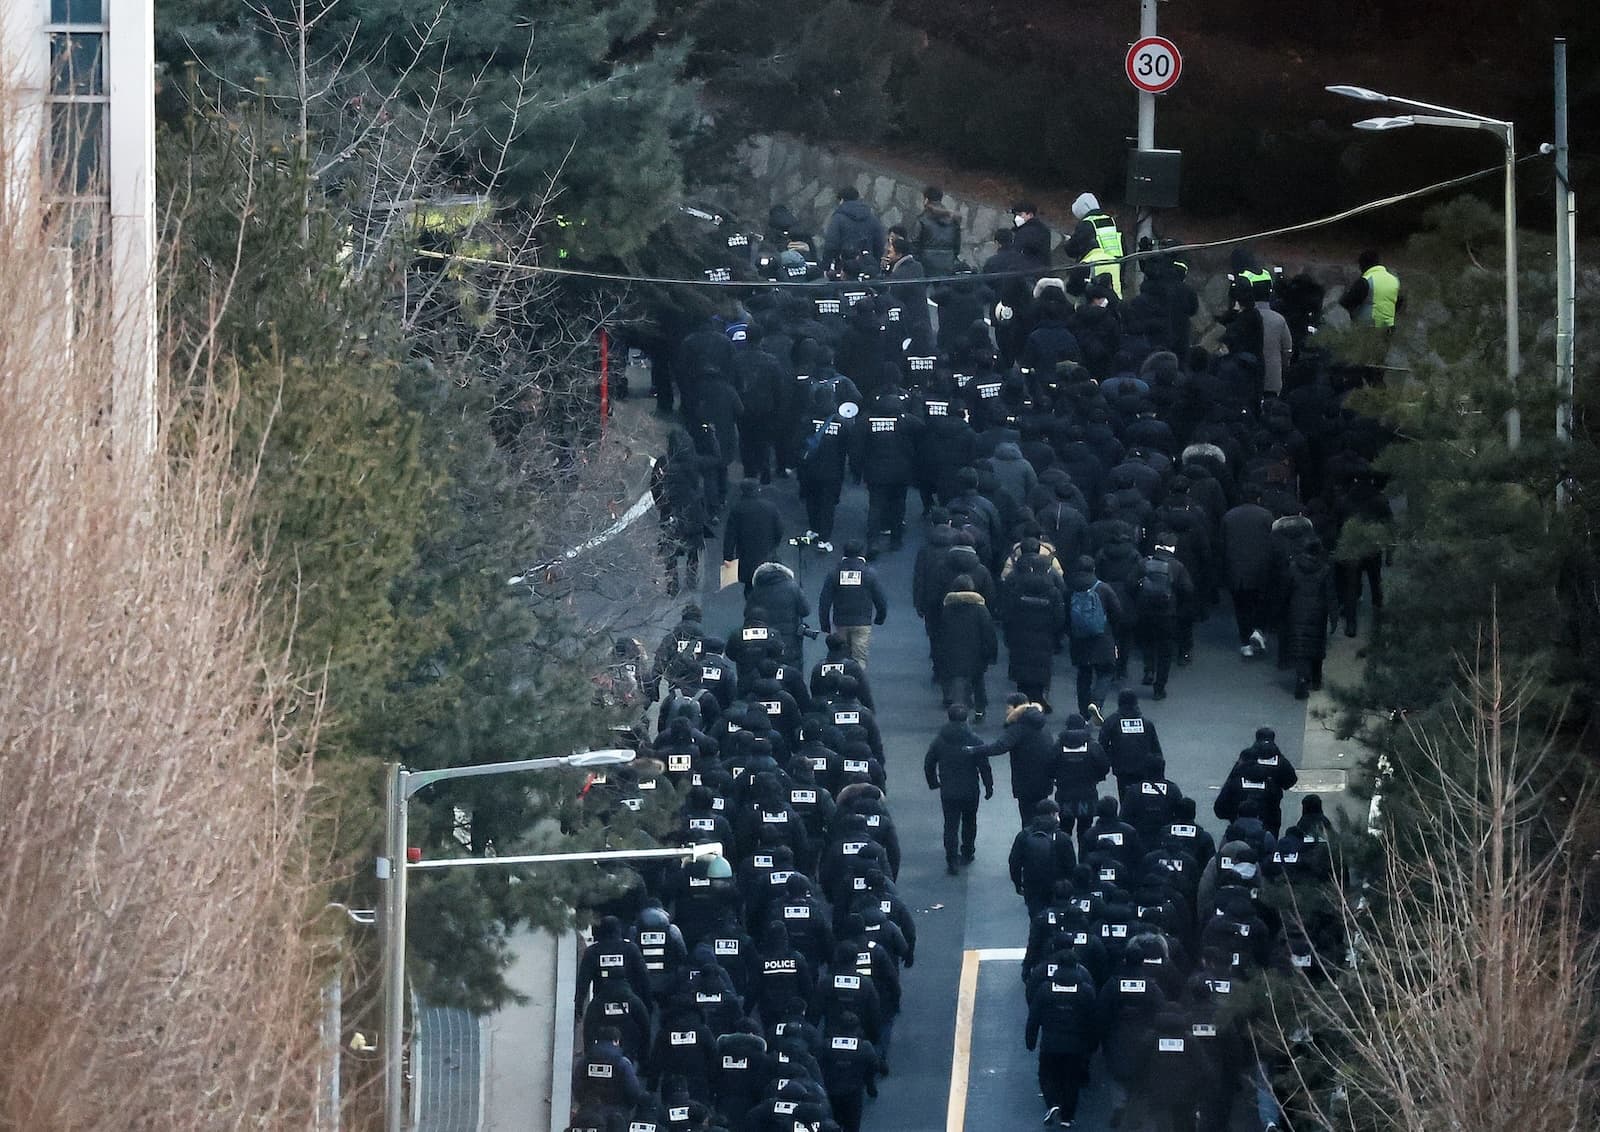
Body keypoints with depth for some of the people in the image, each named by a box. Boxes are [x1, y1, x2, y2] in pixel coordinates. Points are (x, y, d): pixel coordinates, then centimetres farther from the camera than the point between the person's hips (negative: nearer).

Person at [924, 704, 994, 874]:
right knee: (969, 822, 21)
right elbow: (984, 766, -10)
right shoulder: (974, 740, -13)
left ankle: (951, 861, -1)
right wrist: (989, 787, 3)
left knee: (951, 825, 6)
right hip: (970, 790, 0)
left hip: (948, 791, 0)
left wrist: (933, 782, 20)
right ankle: (967, 854, 32)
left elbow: (928, 764, 3)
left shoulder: (939, 740, -7)